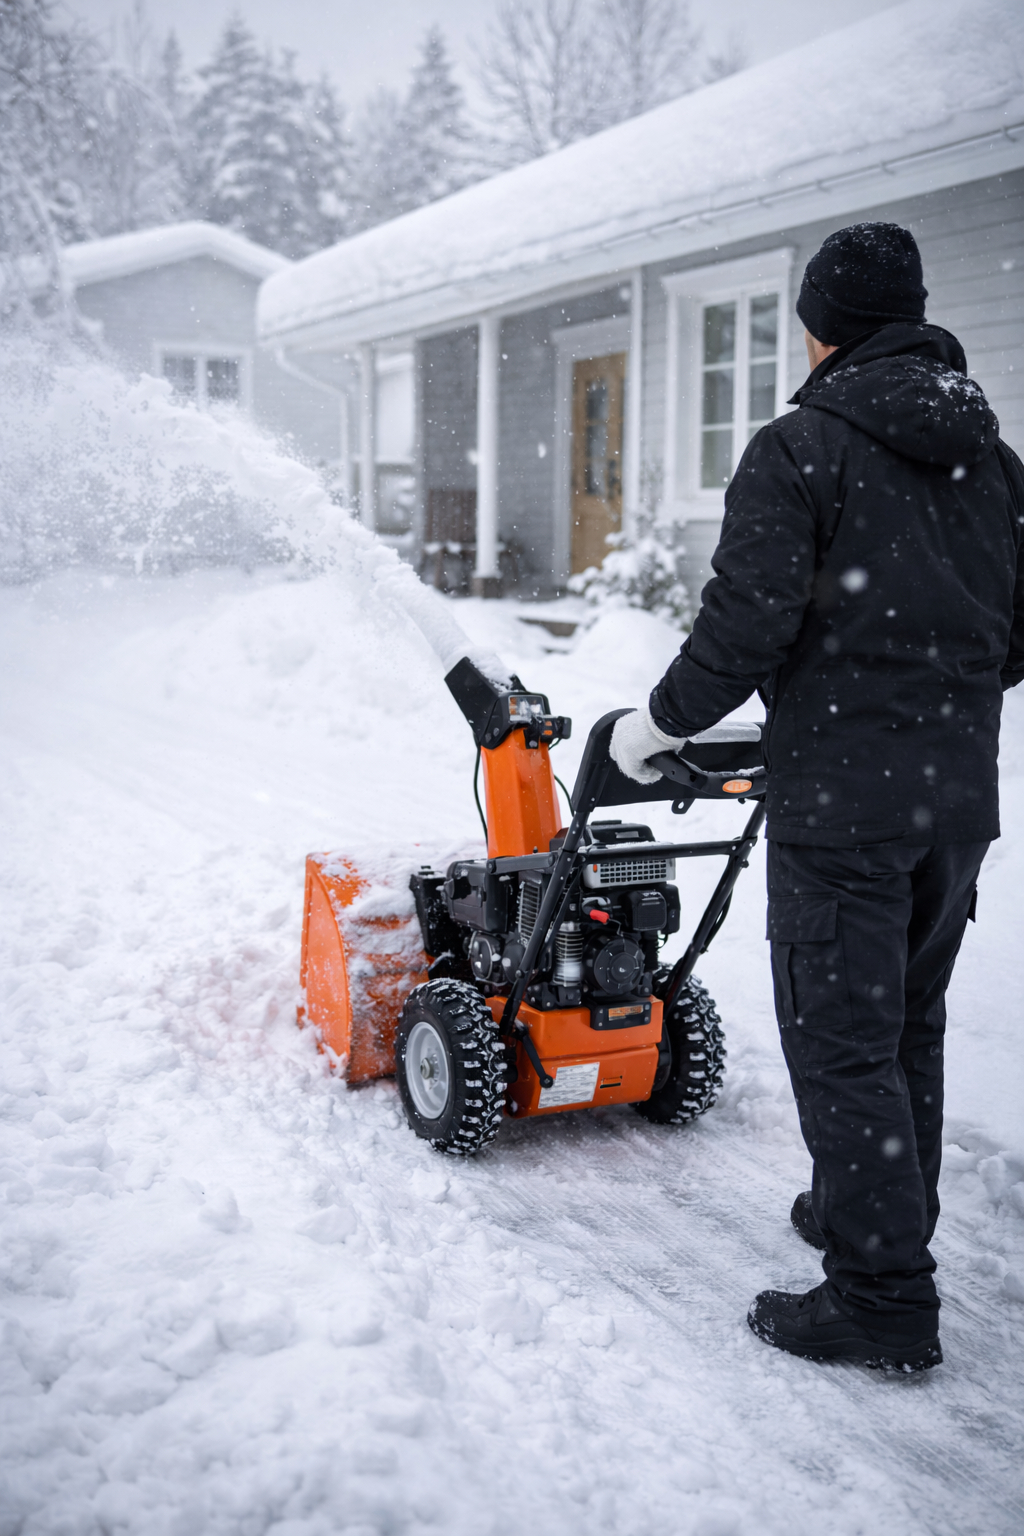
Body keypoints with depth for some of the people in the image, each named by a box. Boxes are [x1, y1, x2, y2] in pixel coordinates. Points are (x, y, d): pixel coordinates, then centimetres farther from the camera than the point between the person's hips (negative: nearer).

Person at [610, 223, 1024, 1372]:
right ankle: (880, 1218, 35)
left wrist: (658, 725, -2)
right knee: (909, 1027, 20)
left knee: (840, 1041, 0)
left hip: (843, 797, -7)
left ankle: (884, 1297, 5)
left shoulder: (799, 449, -9)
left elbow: (746, 625, -16)